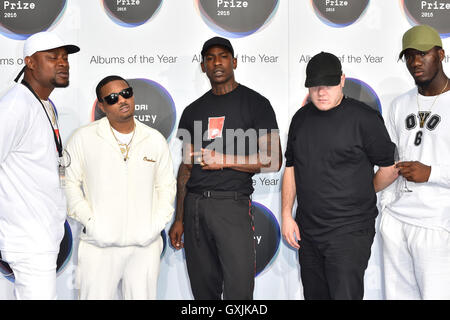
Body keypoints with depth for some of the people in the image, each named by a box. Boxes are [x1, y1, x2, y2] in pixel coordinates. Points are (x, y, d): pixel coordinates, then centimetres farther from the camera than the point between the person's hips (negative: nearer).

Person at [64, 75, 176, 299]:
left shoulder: (155, 140, 8)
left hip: (145, 246, 2)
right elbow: (70, 184, 1)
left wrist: (156, 225, 2)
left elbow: (166, 186, 14)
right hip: (99, 245, -2)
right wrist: (90, 223, -8)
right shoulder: (83, 138, 1)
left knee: (142, 295, 8)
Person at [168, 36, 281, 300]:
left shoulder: (255, 103, 2)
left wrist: (224, 160, -13)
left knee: (239, 290, -8)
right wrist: (179, 219, 14)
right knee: (203, 290, 10)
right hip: (194, 205, 5)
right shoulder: (193, 111, 16)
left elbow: (273, 161, -4)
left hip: (232, 203, -4)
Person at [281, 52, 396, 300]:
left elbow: (390, 168, -4)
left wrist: (360, 196, 8)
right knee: (314, 295, 15)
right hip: (307, 230, 6)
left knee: (345, 294, -8)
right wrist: (286, 214, 8)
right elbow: (290, 168, 14)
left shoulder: (364, 118, -9)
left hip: (349, 232, -6)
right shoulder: (301, 118, 9)